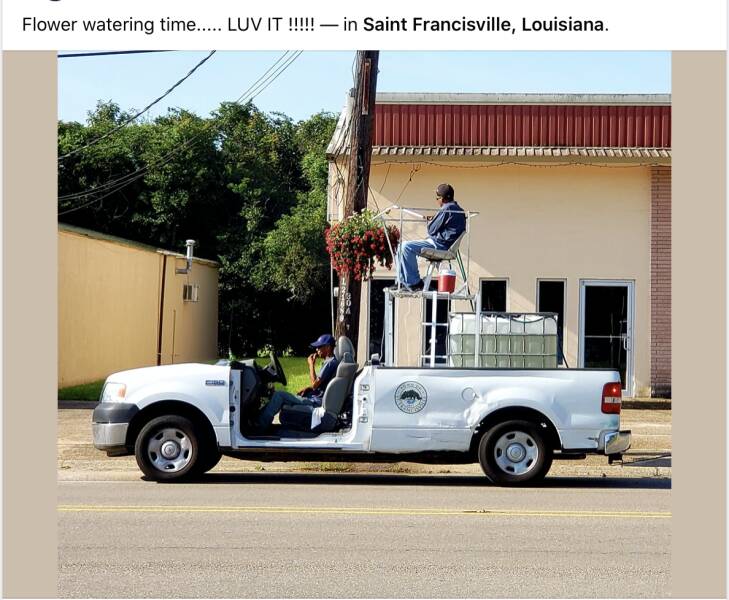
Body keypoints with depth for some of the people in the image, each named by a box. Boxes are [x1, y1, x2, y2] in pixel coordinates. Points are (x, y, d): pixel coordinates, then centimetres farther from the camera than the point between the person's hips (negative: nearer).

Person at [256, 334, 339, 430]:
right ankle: (261, 418, 9)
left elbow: (315, 384, -20)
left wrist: (311, 365, -10)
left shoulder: (330, 363, -17)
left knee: (278, 395, -12)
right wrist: (307, 389, 8)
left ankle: (261, 425, -5)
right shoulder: (330, 361, 15)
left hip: (316, 401, -11)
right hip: (316, 398, 11)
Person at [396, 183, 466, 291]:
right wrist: (433, 220, 17)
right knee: (402, 247, 12)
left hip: (441, 245, -11)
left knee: (406, 247, -19)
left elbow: (431, 230, -12)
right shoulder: (458, 209, 16)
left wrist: (430, 221, 8)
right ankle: (402, 282, 9)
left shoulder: (446, 209, -15)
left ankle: (414, 282, -14)